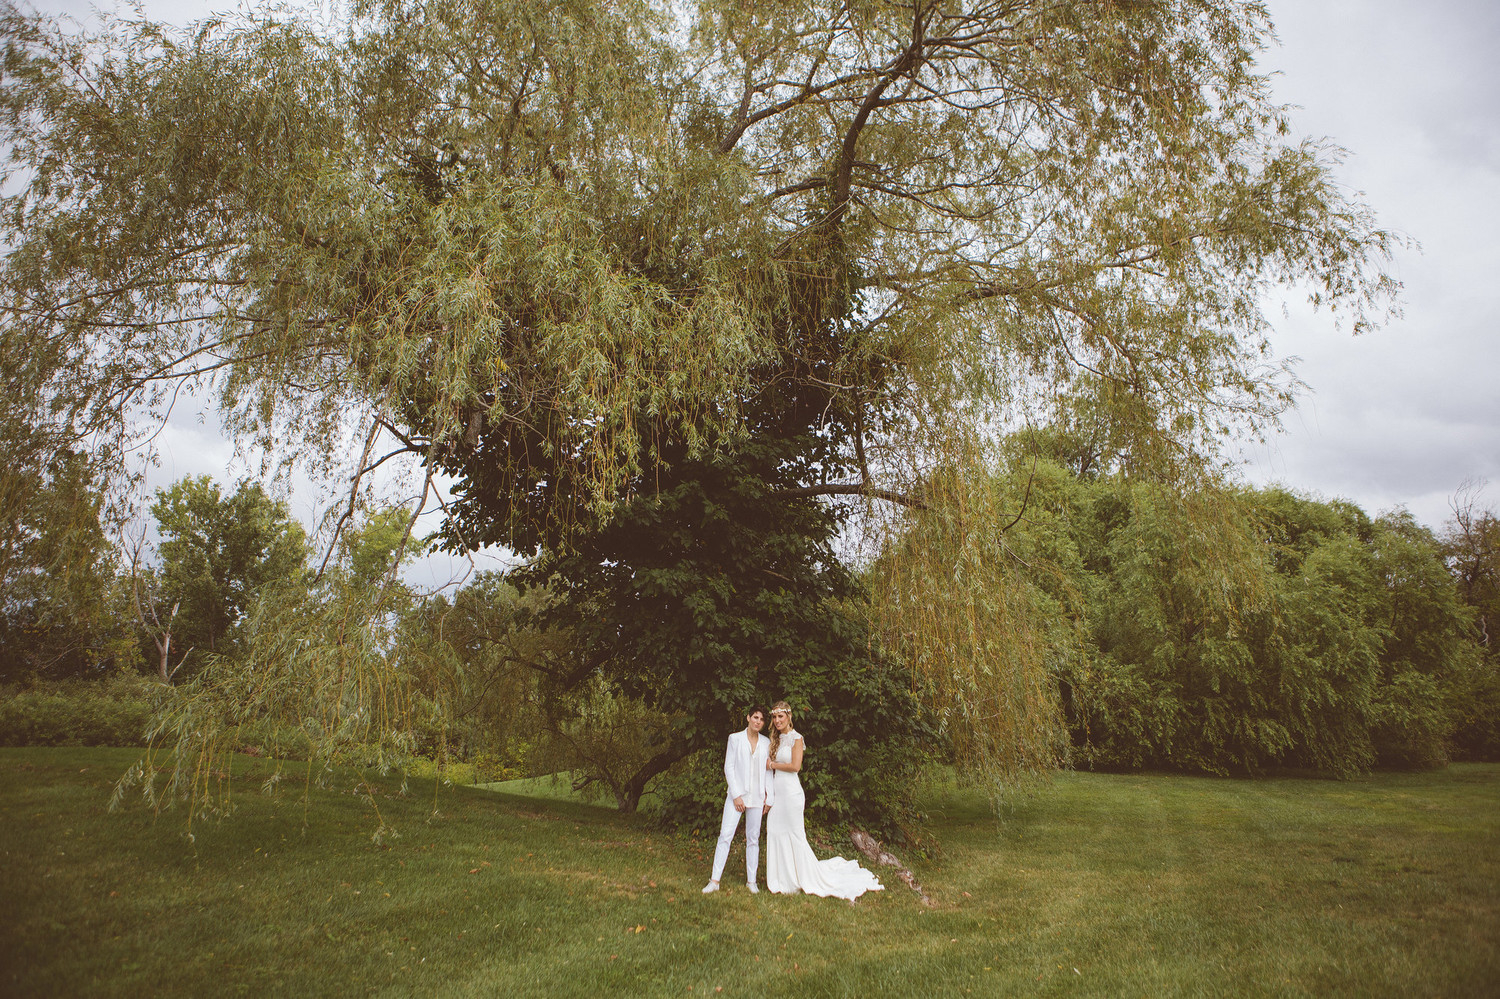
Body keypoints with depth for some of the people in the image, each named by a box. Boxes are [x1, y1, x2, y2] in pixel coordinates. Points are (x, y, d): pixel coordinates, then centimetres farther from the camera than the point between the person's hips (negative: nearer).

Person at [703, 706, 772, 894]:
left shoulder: (766, 743, 9)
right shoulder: (735, 739, 2)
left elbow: (768, 770, 10)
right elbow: (728, 767, -2)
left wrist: (768, 797, 4)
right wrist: (736, 795, -8)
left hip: (756, 797, 2)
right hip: (737, 794, -2)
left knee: (753, 838, 6)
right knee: (725, 834, -7)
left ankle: (751, 880, 14)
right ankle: (715, 880, -3)